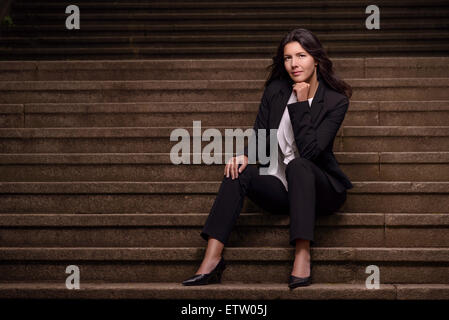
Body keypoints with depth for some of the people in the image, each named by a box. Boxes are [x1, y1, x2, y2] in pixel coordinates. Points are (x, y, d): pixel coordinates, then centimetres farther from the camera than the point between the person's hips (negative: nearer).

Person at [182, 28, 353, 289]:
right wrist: (245, 155, -17)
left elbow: (309, 150, -19)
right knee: (239, 171, -25)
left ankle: (303, 256, -42)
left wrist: (301, 104, -19)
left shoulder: (336, 100, -9)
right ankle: (212, 260, -35)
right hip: (280, 188, 4)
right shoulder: (276, 90, 4)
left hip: (320, 188, -3)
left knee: (298, 165, -35)